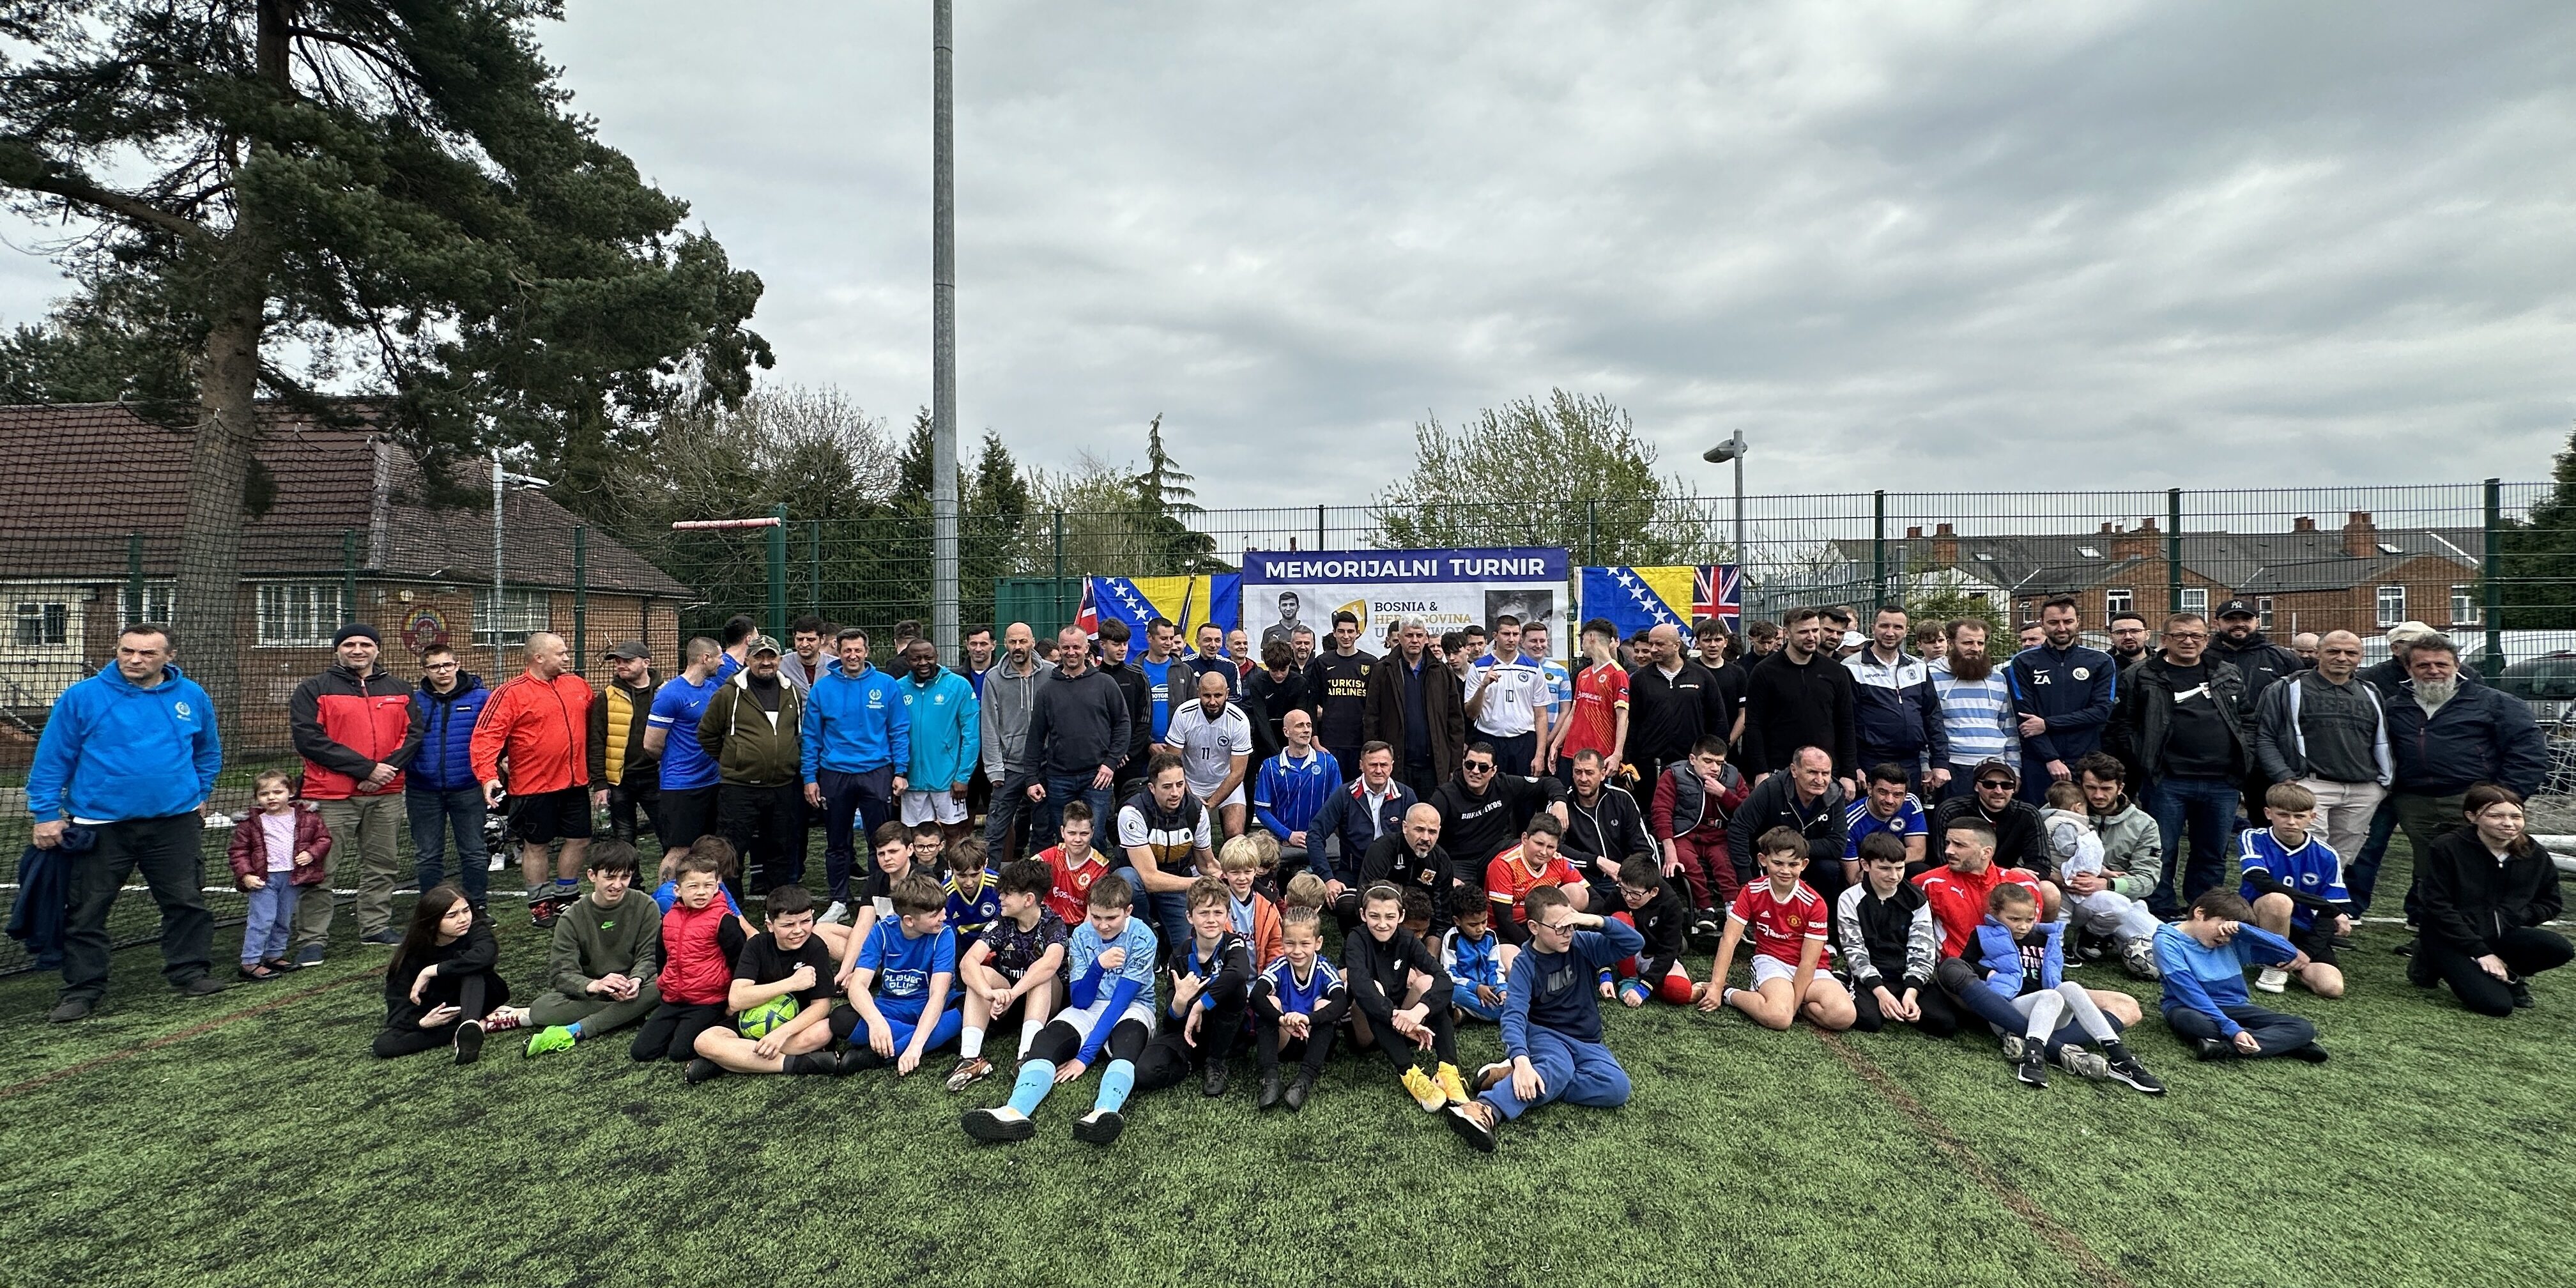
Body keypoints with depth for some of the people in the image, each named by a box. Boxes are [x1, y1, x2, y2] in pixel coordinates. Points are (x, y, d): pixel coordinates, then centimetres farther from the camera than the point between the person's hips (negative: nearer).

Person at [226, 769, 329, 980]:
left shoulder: (307, 817, 2)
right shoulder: (250, 823, -2)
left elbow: (324, 838, 9)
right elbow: (238, 851, 0)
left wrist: (311, 854, -9)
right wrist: (245, 875, -10)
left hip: (293, 877, 3)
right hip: (263, 878, -3)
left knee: (284, 921, 14)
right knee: (262, 919, -7)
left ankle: (274, 955, 28)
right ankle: (250, 963, 1)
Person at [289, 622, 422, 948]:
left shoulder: (399, 690, 12)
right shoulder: (313, 689, 0)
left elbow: (413, 733, 6)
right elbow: (308, 739, -10)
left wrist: (389, 768, -11)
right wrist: (367, 768, -16)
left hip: (387, 795, 4)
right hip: (332, 797, -4)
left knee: (381, 866, 11)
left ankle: (376, 928, 22)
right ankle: (311, 938, 8)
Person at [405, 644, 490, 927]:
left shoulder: (481, 698, -2)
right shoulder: (412, 702, 4)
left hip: (467, 789, -2)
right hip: (423, 791, 2)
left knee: (474, 853, 5)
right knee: (428, 857, 11)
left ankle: (477, 907, 16)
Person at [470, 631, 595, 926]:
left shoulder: (578, 686, 6)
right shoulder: (512, 692, -11)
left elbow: (591, 728, 17)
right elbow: (486, 736, -16)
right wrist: (488, 776, -27)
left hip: (576, 783, 5)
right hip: (534, 786, -5)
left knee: (579, 840, 12)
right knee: (536, 845, 9)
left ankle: (565, 897, 30)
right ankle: (540, 904, 23)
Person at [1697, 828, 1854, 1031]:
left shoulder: (1815, 904, -13)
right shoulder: (1752, 892, -8)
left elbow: (1808, 962, -13)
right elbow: (1729, 939, -12)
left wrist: (1793, 1005, -18)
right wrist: (1716, 987, -19)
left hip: (1810, 972, 2)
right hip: (1771, 961, -1)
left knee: (1843, 1016, -28)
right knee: (1777, 1017, -32)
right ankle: (1728, 994, -5)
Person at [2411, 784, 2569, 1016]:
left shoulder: (2535, 855, 2)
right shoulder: (2447, 848, -13)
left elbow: (2550, 904, 12)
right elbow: (2438, 907, -13)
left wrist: (2513, 917, -9)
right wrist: (2481, 952, -16)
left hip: (2502, 936, 5)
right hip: (2452, 939, -5)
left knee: (2559, 948, -25)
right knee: (2496, 1004, -22)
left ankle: (2510, 975, 6)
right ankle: (2434, 964, 7)